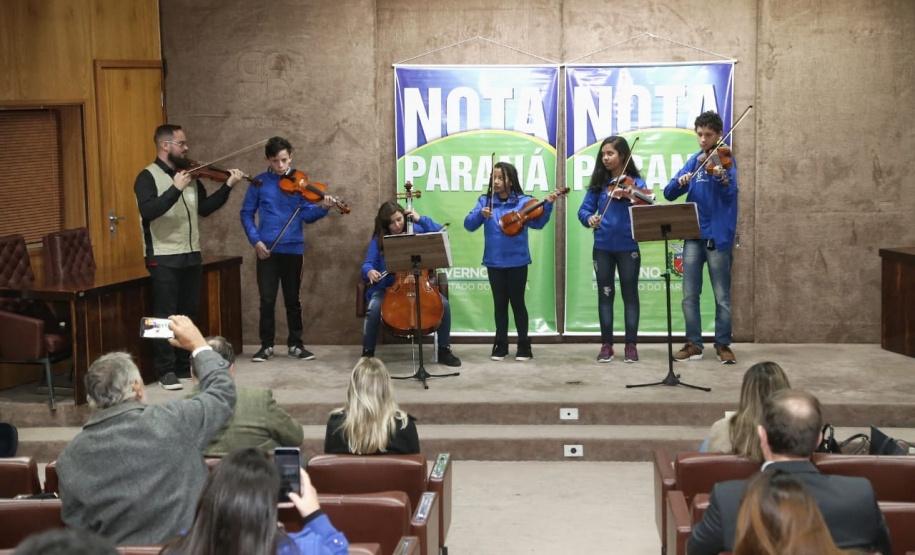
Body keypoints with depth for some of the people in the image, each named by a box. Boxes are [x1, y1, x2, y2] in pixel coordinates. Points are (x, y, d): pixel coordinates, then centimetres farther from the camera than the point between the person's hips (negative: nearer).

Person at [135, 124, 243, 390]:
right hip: (163, 258, -7)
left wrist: (227, 186, 3)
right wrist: (176, 189, -30)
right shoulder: (148, 177, -9)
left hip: (191, 256, 7)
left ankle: (186, 365, 23)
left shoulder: (189, 175, 10)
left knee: (190, 313, 12)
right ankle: (166, 371, 5)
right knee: (165, 315, -3)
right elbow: (148, 211, -24)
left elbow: (204, 208, 11)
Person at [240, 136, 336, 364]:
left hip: (293, 248, 0)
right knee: (267, 299, 2)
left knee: (292, 299, 8)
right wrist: (255, 240, -8)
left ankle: (295, 344, 18)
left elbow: (307, 215, -4)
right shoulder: (259, 182, 2)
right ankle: (266, 345, 13)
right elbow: (246, 213, 4)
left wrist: (323, 208, -24)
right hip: (267, 249, 0)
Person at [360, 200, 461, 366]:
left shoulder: (416, 230, 4)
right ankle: (367, 352, -13)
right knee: (374, 307, -33)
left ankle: (444, 350, -5)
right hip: (388, 287, -1)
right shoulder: (379, 240, 1)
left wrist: (421, 219, -8)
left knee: (443, 304, -23)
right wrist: (370, 271, -28)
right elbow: (368, 264, -4)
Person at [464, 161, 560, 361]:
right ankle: (501, 344, 19)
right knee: (500, 302, 9)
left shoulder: (524, 201, -3)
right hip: (494, 261, 2)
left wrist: (547, 205, -28)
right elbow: (469, 225, -3)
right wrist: (481, 214, -21)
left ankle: (524, 344, 14)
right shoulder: (484, 201, 3)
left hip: (517, 260, -2)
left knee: (517, 301, 4)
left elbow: (537, 223, -13)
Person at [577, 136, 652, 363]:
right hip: (602, 247, 2)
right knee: (605, 295, 7)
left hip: (628, 247, -2)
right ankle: (606, 344, 15)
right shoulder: (598, 183, 4)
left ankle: (631, 345, 11)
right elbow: (584, 209, 3)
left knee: (630, 294, 4)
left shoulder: (636, 183, -3)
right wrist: (589, 218, -18)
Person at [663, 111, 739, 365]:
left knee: (722, 296, 3)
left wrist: (722, 177, -39)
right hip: (693, 235, 5)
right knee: (690, 295, 6)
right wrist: (680, 182, -15)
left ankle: (723, 345, 13)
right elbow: (669, 194, 6)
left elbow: (731, 194, -19)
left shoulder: (726, 160, -3)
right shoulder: (694, 161, 11)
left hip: (718, 236, -5)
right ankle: (693, 344, 14)